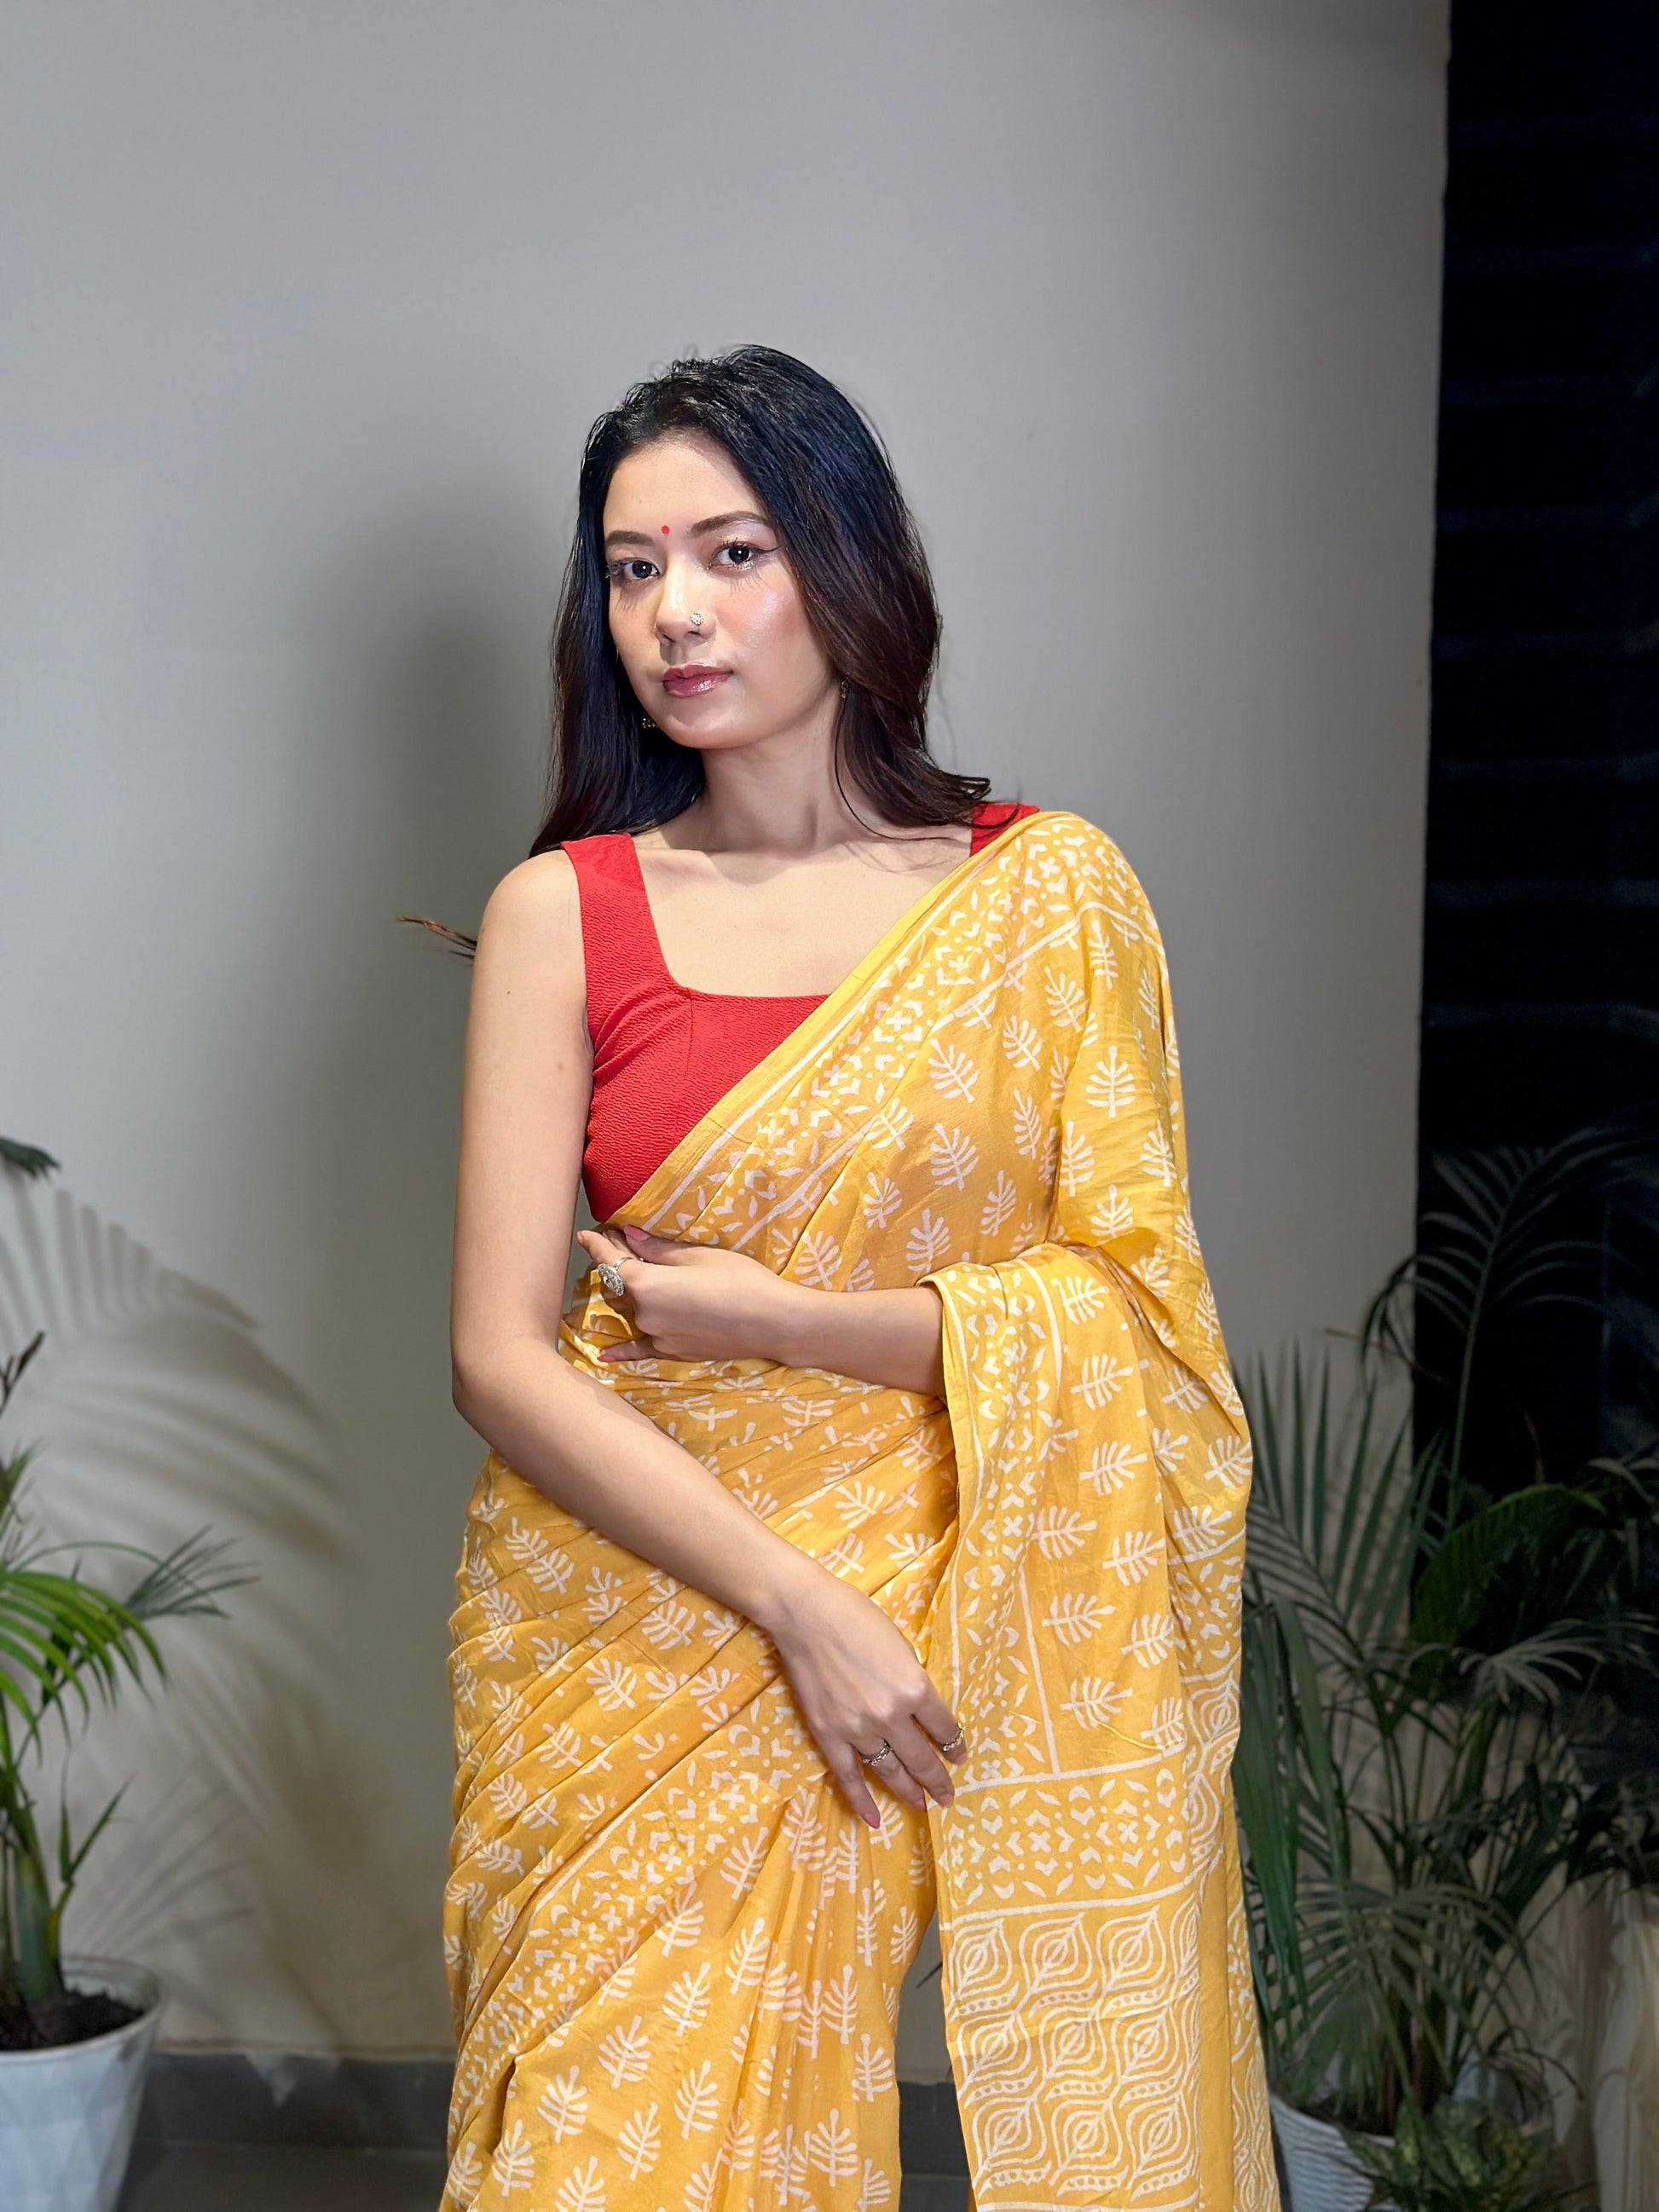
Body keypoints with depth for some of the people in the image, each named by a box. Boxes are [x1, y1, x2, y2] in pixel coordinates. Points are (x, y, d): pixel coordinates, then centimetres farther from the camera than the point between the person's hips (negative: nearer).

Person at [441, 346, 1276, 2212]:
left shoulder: (1049, 891, 0)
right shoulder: (566, 913, -1)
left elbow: (1135, 1307, -4)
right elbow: (501, 1361, -6)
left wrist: (769, 1320, -11)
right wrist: (798, 1603, -15)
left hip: (977, 1634, 0)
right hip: (645, 1625, 0)